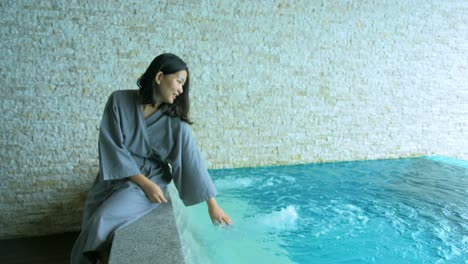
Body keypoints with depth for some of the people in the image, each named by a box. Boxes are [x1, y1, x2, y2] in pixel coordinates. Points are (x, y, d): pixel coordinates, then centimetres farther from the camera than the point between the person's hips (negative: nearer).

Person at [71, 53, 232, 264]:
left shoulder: (174, 121, -9)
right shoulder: (120, 101, -9)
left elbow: (192, 161, -7)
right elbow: (113, 148, -12)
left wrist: (212, 204, -7)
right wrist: (145, 183, -17)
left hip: (151, 178, -1)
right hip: (116, 175, 2)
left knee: (103, 220, -22)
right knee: (92, 221, -15)